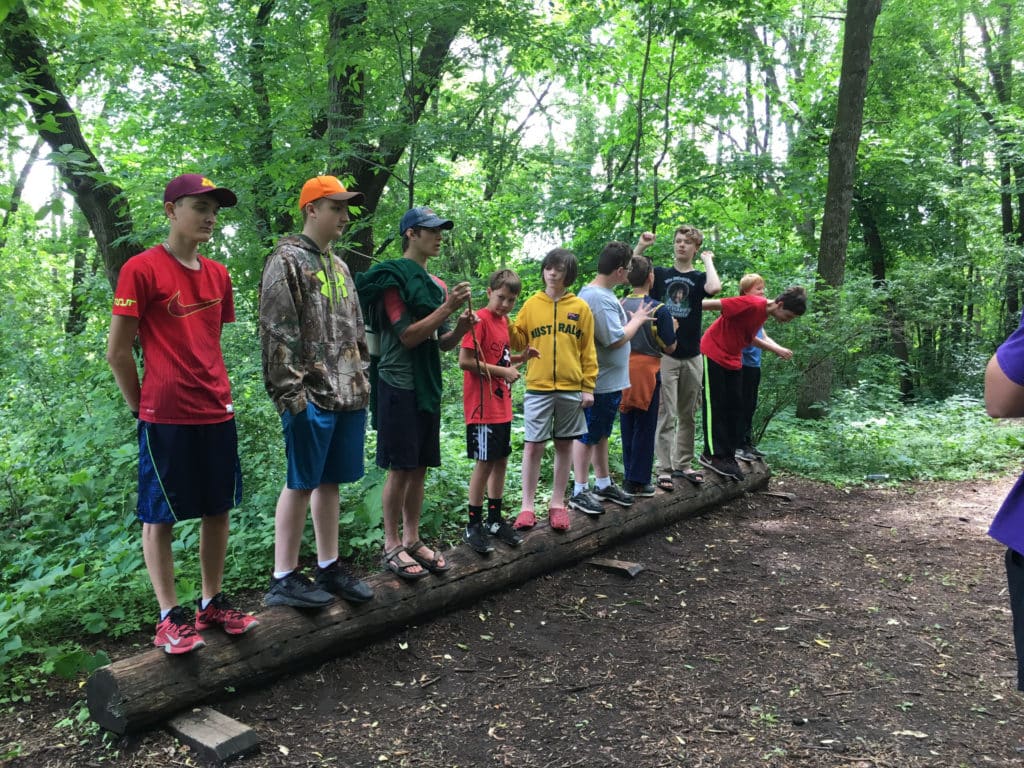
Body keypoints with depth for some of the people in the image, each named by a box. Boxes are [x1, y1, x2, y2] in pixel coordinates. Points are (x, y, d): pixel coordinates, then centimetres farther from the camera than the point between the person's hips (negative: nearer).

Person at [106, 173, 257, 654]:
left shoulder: (217, 274, 10)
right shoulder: (141, 269, -9)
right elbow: (117, 352, -7)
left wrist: (218, 392, 13)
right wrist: (142, 406, 0)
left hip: (217, 414, 6)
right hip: (165, 417, -6)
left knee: (218, 509, 11)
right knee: (160, 516, 6)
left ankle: (212, 602, 24)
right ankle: (169, 616, 16)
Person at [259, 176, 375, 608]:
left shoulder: (339, 266, 19)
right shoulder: (287, 260, -6)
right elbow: (278, 332, -13)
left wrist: (362, 379, 16)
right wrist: (292, 394, -17)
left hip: (348, 393, 8)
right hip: (311, 396, -7)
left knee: (330, 481, 12)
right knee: (301, 484, -2)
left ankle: (329, 566, 22)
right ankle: (283, 578, 9)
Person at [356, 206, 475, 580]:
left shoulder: (436, 284, 14)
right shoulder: (392, 277, -8)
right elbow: (408, 336, -16)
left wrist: (460, 327, -5)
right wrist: (448, 307, -19)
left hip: (428, 385, 7)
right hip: (399, 385, -7)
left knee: (419, 468, 10)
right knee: (399, 468, -2)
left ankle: (412, 540, 20)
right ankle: (392, 546, 10)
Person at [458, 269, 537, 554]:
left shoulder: (503, 320, 12)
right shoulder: (480, 319, -13)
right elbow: (465, 361, -20)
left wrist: (519, 358, 3)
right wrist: (503, 371, -17)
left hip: (503, 407, 8)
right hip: (483, 407, -8)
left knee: (501, 461, 12)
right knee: (485, 463, -3)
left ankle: (495, 520, 24)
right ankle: (473, 526, 9)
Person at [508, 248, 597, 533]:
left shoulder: (580, 307, 4)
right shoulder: (531, 304, 5)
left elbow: (588, 350, 4)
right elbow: (519, 341, 4)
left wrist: (588, 387, 0)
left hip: (571, 389, 1)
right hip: (538, 388, 0)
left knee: (564, 445, 8)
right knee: (532, 445, -1)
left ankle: (557, 504, 19)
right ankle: (528, 506, 8)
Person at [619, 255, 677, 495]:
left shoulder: (619, 305, -1)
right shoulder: (658, 310, -13)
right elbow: (669, 347, -6)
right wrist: (673, 327, 10)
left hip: (622, 371, 5)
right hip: (646, 371, -4)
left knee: (627, 426, 14)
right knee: (644, 428, 4)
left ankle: (629, 477, 21)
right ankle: (638, 482, 8)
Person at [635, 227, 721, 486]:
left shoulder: (699, 278, 7)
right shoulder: (659, 274, 7)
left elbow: (714, 287, -17)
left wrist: (708, 260, -4)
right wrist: (640, 247, -9)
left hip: (691, 355, 2)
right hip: (664, 354, -2)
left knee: (688, 415, 11)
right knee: (666, 414, -5)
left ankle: (683, 464, 22)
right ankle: (665, 467, -1)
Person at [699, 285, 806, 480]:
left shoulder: (763, 311, 5)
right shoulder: (752, 304, -23)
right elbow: (714, 303, -25)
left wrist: (776, 349, 19)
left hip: (732, 360, 9)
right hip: (713, 354, -9)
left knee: (734, 408, 6)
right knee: (715, 406, -6)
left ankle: (728, 456, 11)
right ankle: (712, 454, -1)